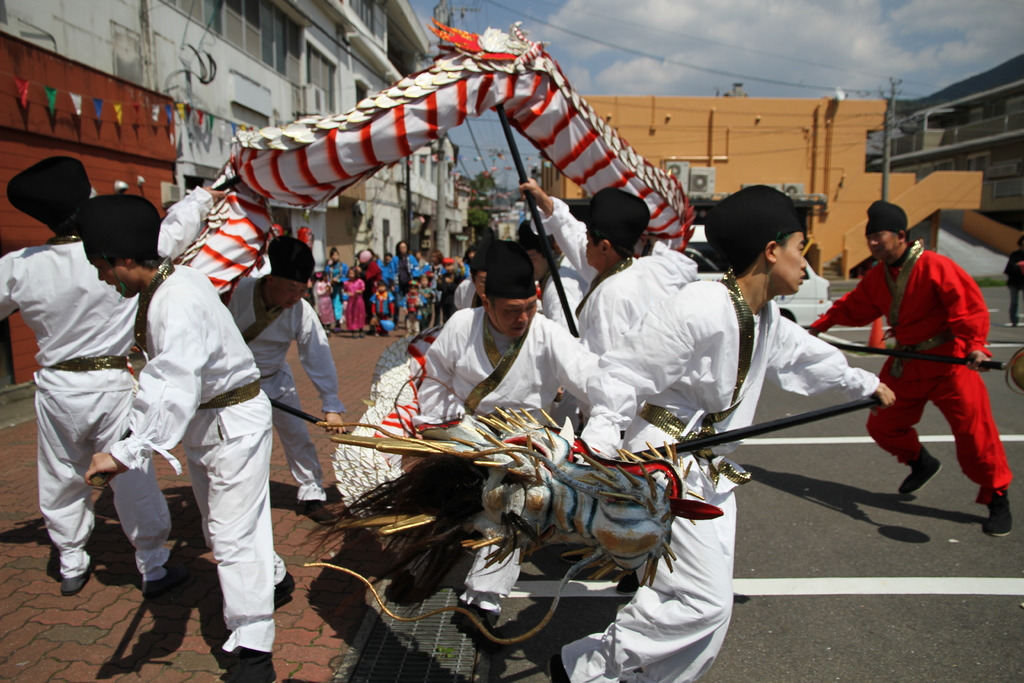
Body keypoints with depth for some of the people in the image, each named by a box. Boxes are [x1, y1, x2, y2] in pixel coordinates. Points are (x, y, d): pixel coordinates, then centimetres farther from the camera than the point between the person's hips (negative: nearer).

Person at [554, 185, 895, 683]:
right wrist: (597, 448, -31)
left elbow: (804, 354, 29)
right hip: (666, 469, -10)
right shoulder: (699, 309, -23)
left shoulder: (766, 317, 8)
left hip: (711, 473, 10)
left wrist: (865, 384, 44)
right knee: (704, 600, -8)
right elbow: (621, 376, -23)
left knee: (710, 605, 14)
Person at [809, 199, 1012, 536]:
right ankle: (922, 463, 41)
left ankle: (998, 499, 15)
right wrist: (820, 325, 18)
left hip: (948, 362, -7)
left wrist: (974, 345, -36)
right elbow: (853, 306, 18)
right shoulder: (878, 275, 4)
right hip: (905, 364, 7)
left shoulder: (935, 266, -19)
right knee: (882, 425, 11)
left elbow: (969, 305, -26)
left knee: (974, 430, -7)